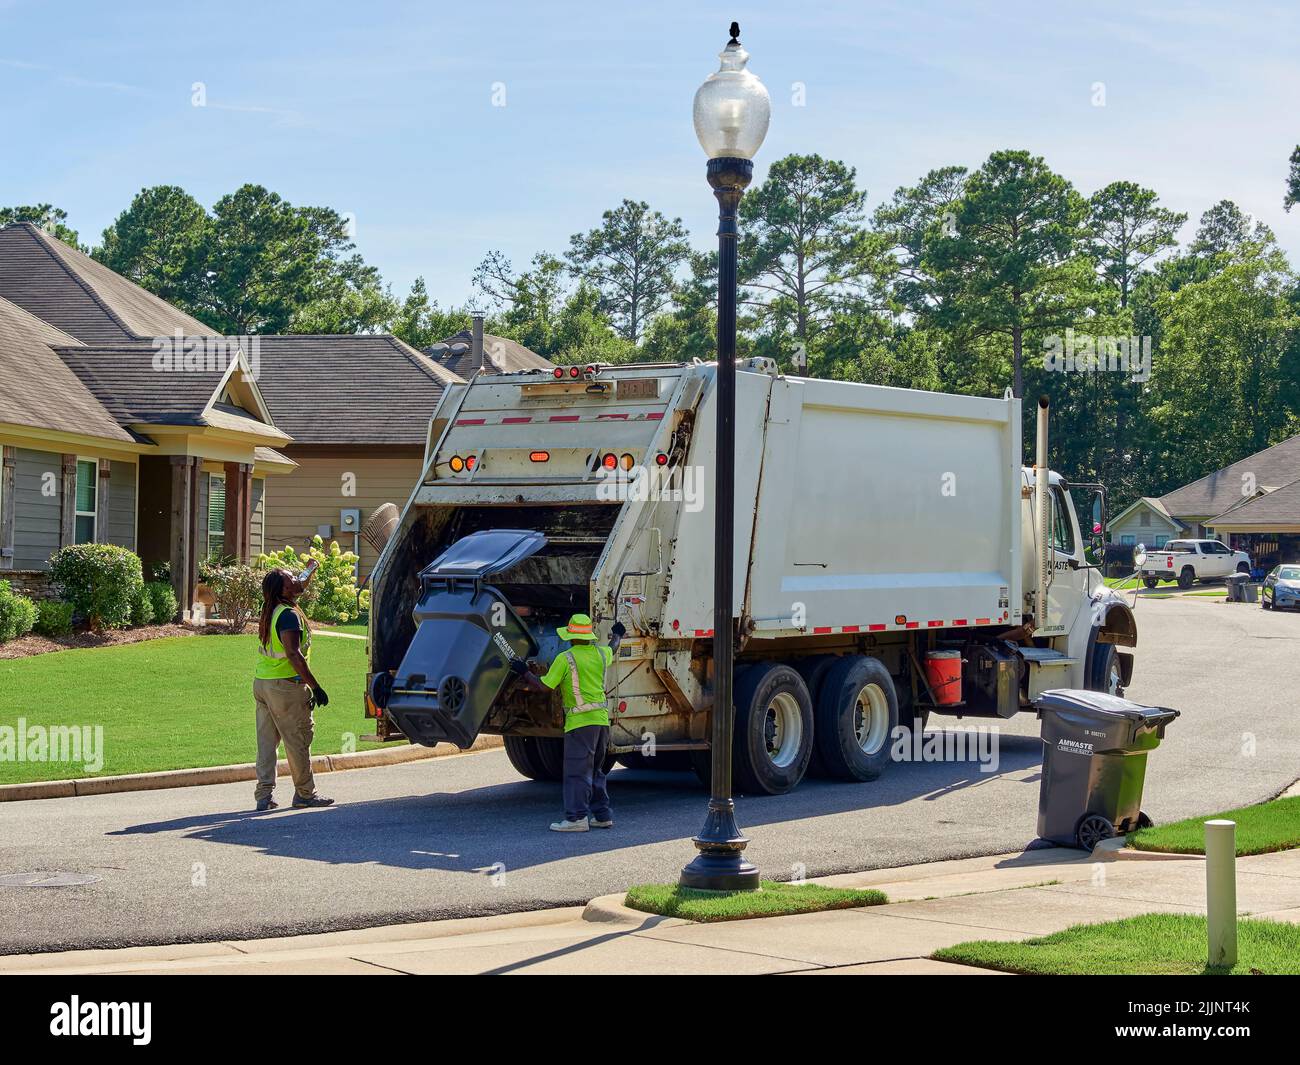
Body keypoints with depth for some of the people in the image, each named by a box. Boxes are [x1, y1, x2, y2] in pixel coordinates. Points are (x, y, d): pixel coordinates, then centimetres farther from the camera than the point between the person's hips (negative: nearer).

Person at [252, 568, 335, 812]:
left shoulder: (269, 612, 11)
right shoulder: (289, 615, -16)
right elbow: (293, 654, -24)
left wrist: (311, 570, 42)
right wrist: (315, 687, -22)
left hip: (261, 682, 9)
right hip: (285, 685, -9)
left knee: (266, 740, 10)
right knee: (298, 739, 3)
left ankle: (264, 794, 8)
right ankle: (305, 793, 11)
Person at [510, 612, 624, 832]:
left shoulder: (565, 659, -11)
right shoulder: (600, 654, 9)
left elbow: (543, 687, -10)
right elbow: (613, 649, 34)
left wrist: (525, 672, 3)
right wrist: (617, 634, 54)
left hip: (580, 723, -7)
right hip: (602, 720, 7)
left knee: (577, 772, -6)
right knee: (595, 771, 17)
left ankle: (577, 817, -8)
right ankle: (603, 815, 19)